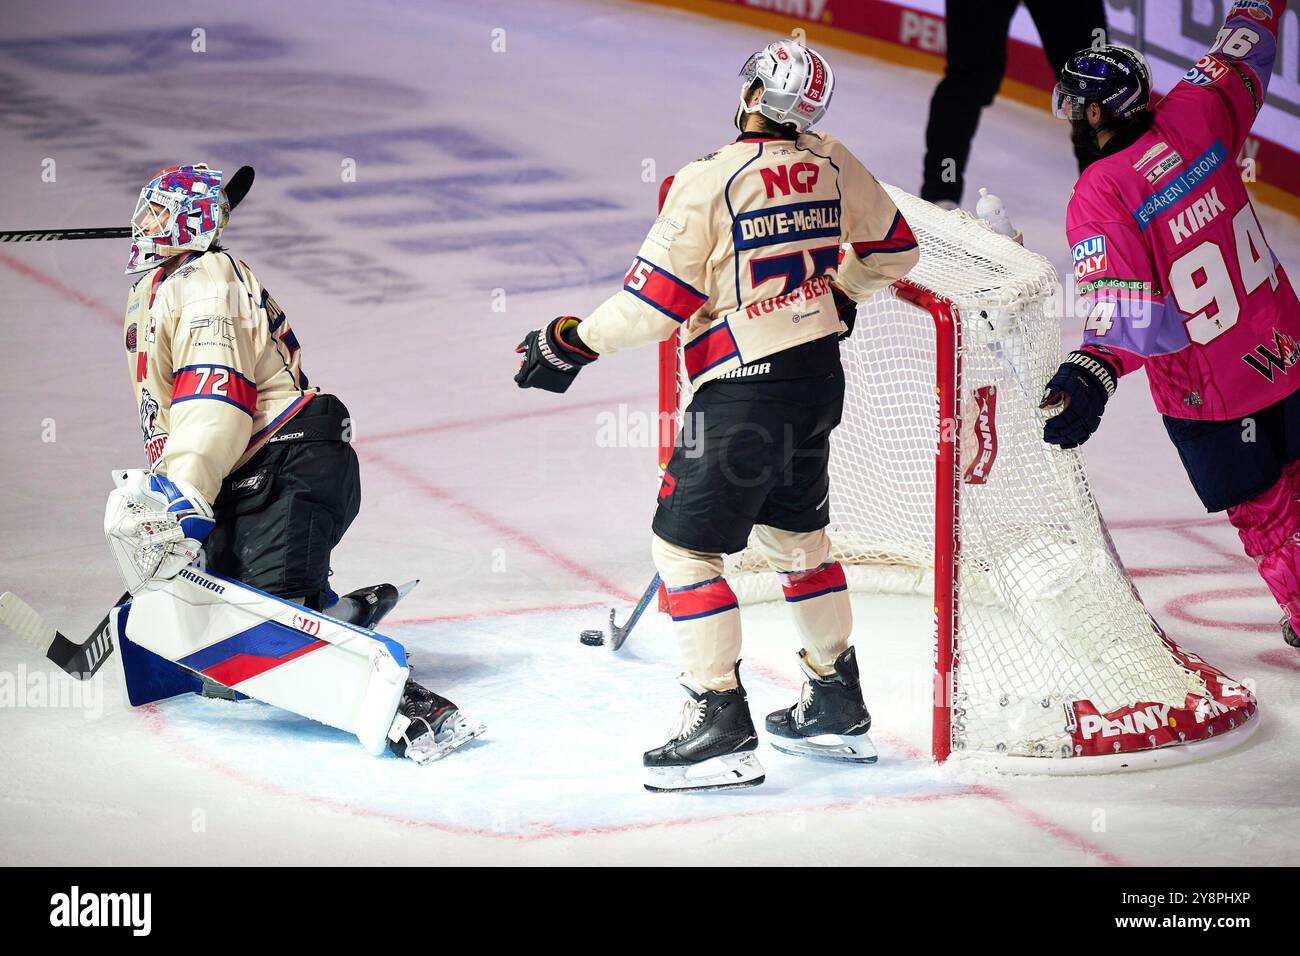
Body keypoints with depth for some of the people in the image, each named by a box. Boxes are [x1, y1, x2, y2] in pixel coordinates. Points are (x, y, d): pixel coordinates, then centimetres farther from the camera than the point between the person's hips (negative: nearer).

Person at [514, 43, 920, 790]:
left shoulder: (710, 180, -17)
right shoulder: (833, 164, 4)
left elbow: (658, 299, -15)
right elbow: (894, 247, 17)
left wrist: (573, 343, -3)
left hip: (746, 391, -8)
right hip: (819, 373, 8)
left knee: (685, 545, -1)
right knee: (797, 534, 23)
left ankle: (721, 726, -5)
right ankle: (839, 708, 31)